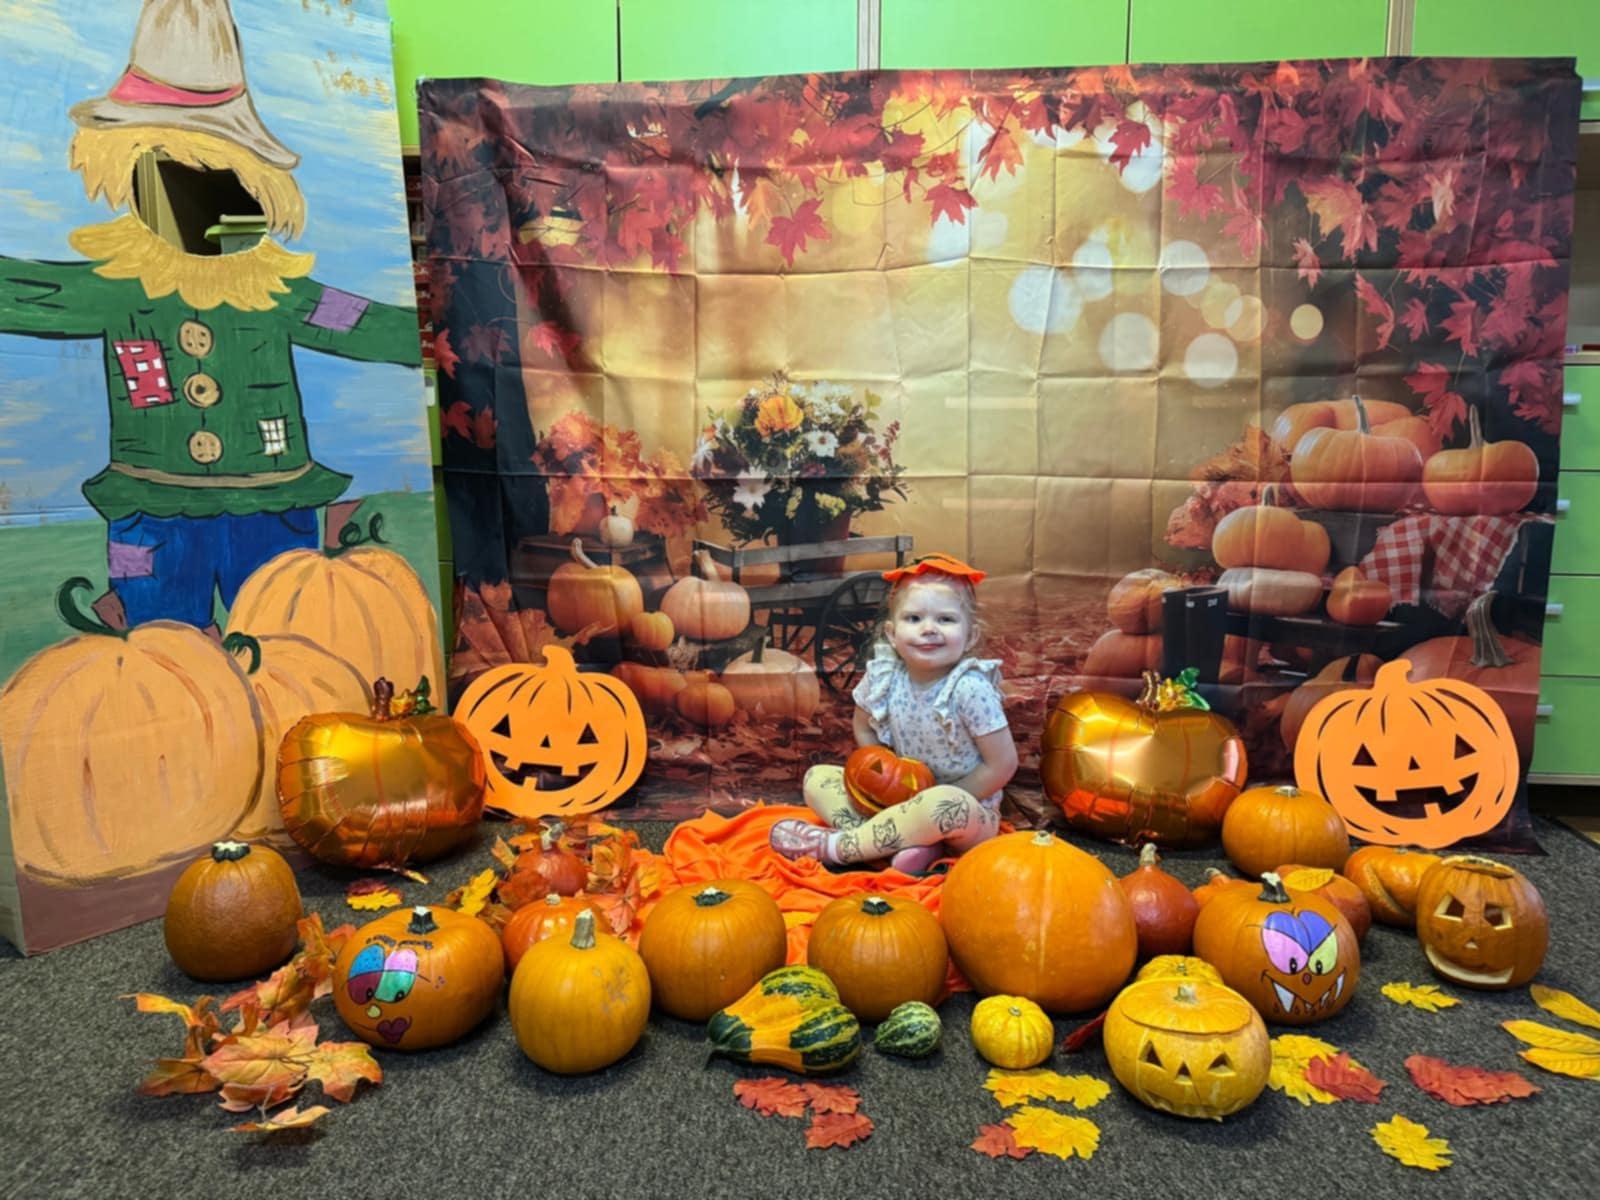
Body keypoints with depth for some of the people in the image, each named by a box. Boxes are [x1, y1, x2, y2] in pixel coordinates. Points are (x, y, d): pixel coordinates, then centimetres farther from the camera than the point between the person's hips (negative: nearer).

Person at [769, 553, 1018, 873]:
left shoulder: (969, 688, -22)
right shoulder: (883, 676, -9)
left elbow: (1003, 765, -18)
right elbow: (865, 729, 10)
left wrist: (943, 800, -15)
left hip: (969, 814, -6)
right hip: (904, 798, 6)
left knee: (945, 805, -39)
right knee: (817, 778, -3)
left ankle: (835, 846, -23)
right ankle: (907, 841, -25)